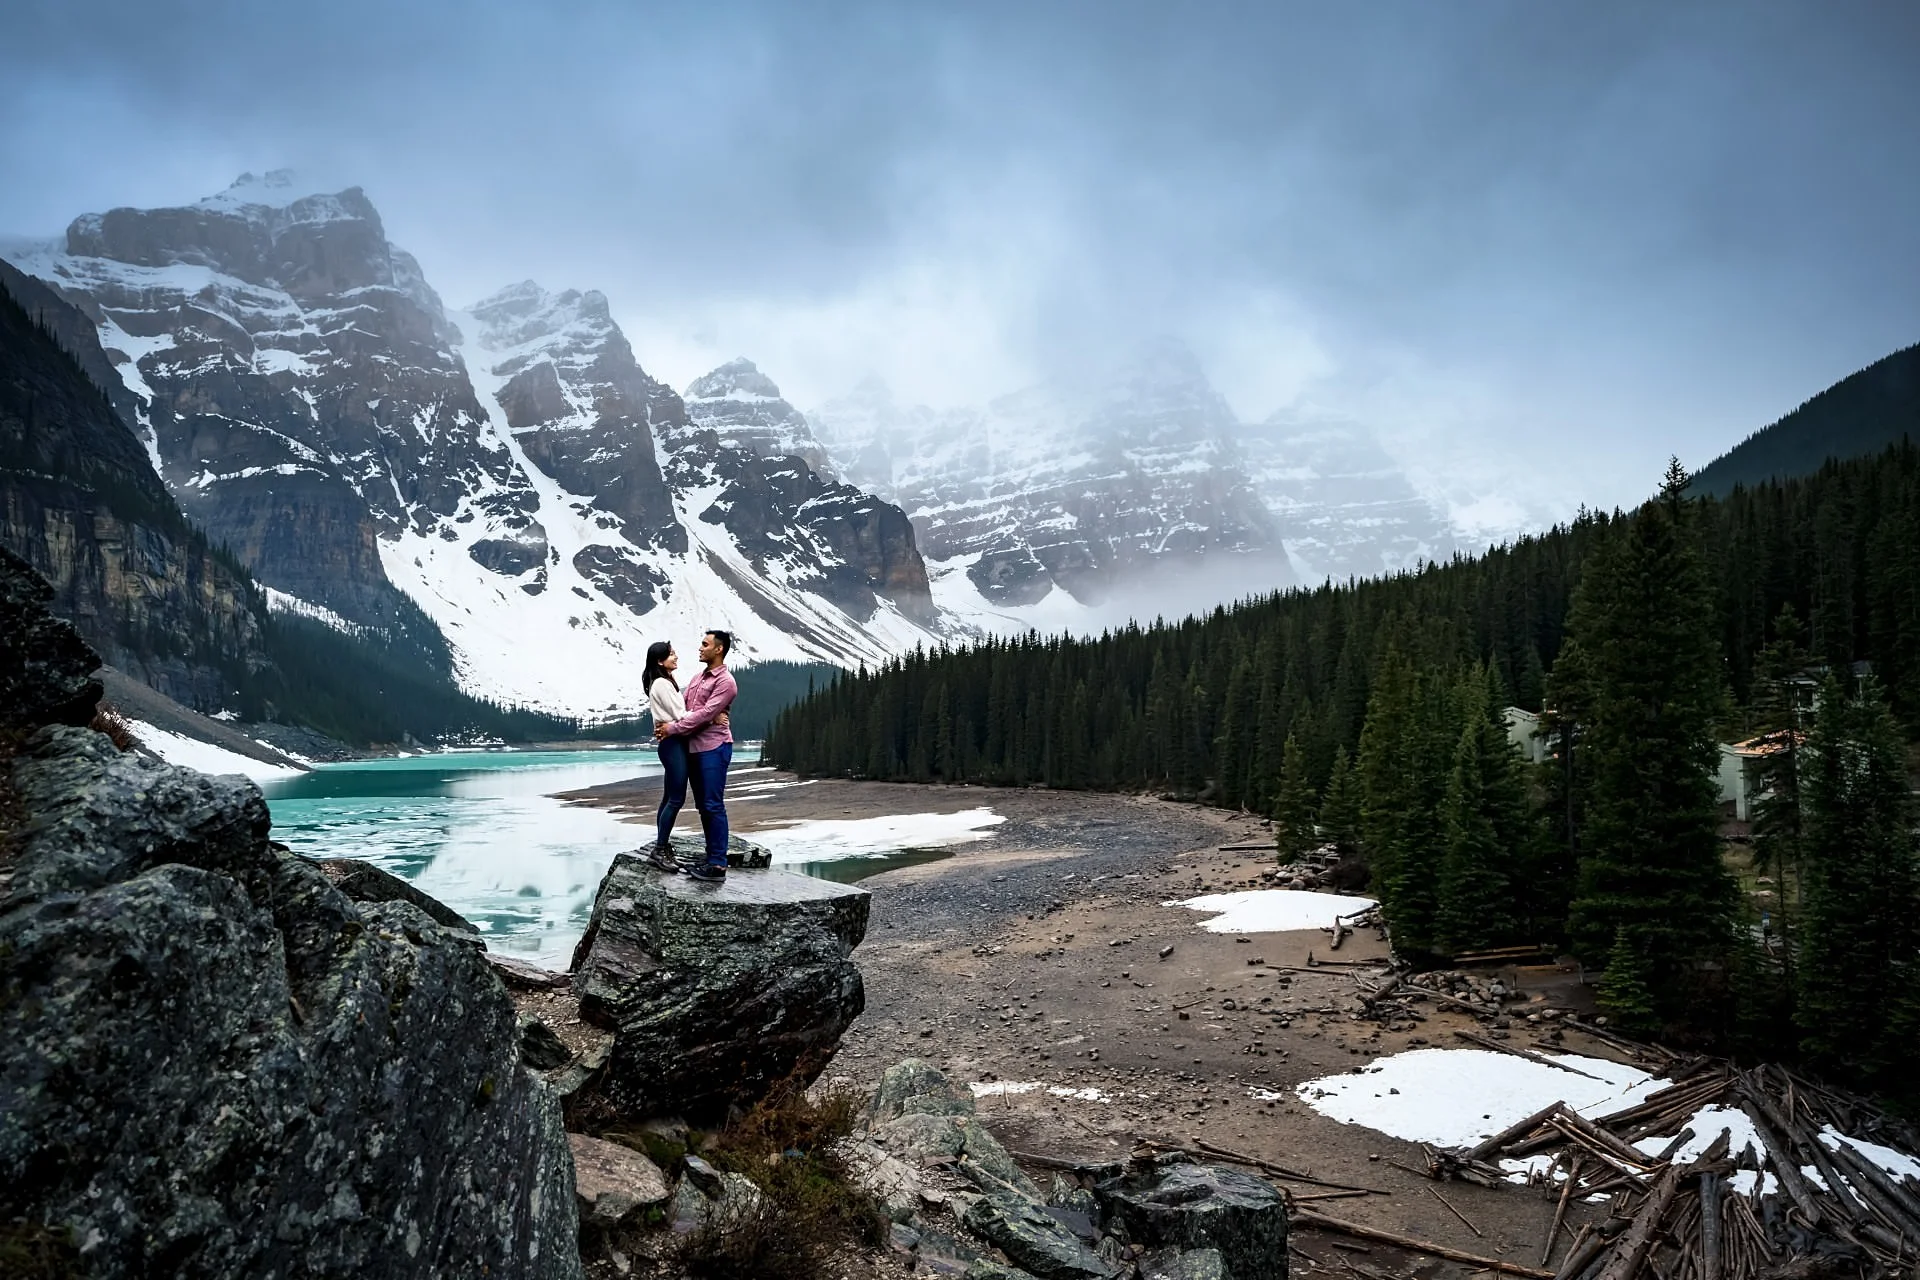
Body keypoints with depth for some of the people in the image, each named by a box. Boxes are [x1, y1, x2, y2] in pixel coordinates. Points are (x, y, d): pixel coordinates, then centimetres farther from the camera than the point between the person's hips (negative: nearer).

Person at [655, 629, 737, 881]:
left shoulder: (725, 681, -9)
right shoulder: (698, 678, 17)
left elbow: (705, 714, -16)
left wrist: (672, 729, -14)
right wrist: (665, 723, -3)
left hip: (714, 747, -9)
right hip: (694, 747, 9)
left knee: (714, 805, -8)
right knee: (703, 806, 11)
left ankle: (718, 865, -7)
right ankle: (711, 858, 17)